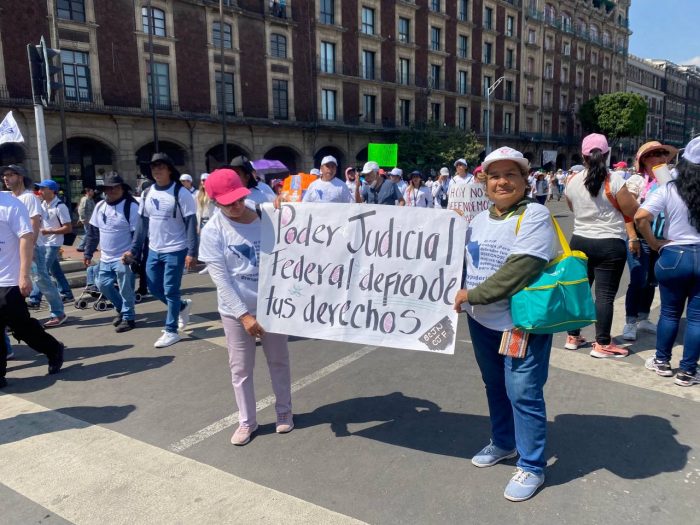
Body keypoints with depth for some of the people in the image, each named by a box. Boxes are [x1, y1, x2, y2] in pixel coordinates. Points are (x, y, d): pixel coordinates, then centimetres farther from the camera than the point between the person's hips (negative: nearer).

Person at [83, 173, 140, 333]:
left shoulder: (131, 206, -14)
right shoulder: (100, 206, 7)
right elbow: (93, 232, 14)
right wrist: (88, 254, 13)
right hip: (106, 258, 7)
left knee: (125, 290, -3)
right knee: (102, 284, 13)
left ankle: (128, 317, 13)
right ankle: (121, 308, 32)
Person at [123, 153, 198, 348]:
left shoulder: (181, 193, -12)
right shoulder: (147, 194, 7)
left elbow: (191, 225, -14)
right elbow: (142, 224, 11)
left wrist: (192, 253, -20)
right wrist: (134, 250, 6)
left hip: (175, 251, -7)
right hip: (154, 251, 7)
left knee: (170, 291, -1)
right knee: (154, 288, 13)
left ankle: (171, 331, 11)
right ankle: (183, 306, 36)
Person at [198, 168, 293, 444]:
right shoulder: (213, 230, -12)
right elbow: (220, 278, -14)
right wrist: (244, 314, -17)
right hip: (236, 310, -1)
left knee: (278, 361, 15)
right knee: (240, 368, 11)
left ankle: (284, 411, 36)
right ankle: (247, 421, 29)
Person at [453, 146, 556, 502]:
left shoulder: (535, 215, -14)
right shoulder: (478, 221, 10)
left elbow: (520, 269, -24)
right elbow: (466, 262, 19)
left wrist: (473, 295, -18)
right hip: (482, 321, 7)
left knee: (523, 393, -3)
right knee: (494, 386, 20)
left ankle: (532, 466, 16)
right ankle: (503, 443, 40)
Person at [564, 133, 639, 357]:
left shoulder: (572, 181, 1)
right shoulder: (614, 180, -14)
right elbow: (632, 211, -8)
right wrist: (629, 196, 11)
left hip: (580, 241, 5)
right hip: (610, 244, -4)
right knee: (605, 294, 1)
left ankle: (573, 337, 23)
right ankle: (602, 344, 6)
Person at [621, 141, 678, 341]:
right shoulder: (637, 180, -8)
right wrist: (632, 238, -17)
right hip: (640, 238, -5)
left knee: (652, 281, 12)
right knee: (638, 281, -6)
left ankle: (643, 319, 26)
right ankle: (630, 323, 6)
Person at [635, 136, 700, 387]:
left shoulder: (669, 190, -8)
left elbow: (641, 217, -18)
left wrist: (655, 243, -6)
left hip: (673, 256, 0)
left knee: (669, 312, 16)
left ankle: (662, 361, 27)